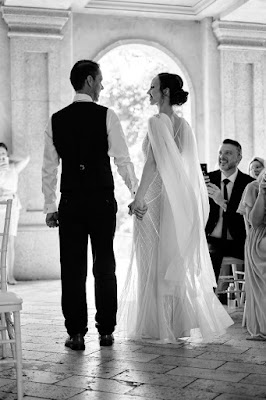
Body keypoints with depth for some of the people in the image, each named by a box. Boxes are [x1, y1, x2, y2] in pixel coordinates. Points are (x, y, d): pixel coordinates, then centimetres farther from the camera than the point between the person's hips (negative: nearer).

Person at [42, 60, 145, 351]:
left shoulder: (57, 120, 5)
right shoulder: (106, 116, -4)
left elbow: (49, 168, 5)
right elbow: (122, 160, -4)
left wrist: (50, 207, 10)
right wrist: (137, 193, 7)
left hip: (70, 202, 2)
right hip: (102, 201, -2)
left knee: (72, 268, 5)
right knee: (104, 266, 8)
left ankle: (76, 334, 8)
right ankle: (106, 331, 14)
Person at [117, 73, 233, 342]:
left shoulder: (156, 122, -11)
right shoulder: (183, 125, 10)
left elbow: (153, 163, -19)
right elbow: (189, 166, 10)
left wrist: (138, 197, -19)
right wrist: (187, 201, 16)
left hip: (155, 196, -7)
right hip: (178, 198, 7)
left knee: (153, 260, 1)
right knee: (174, 260, 12)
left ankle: (156, 326, 6)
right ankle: (177, 323, 18)